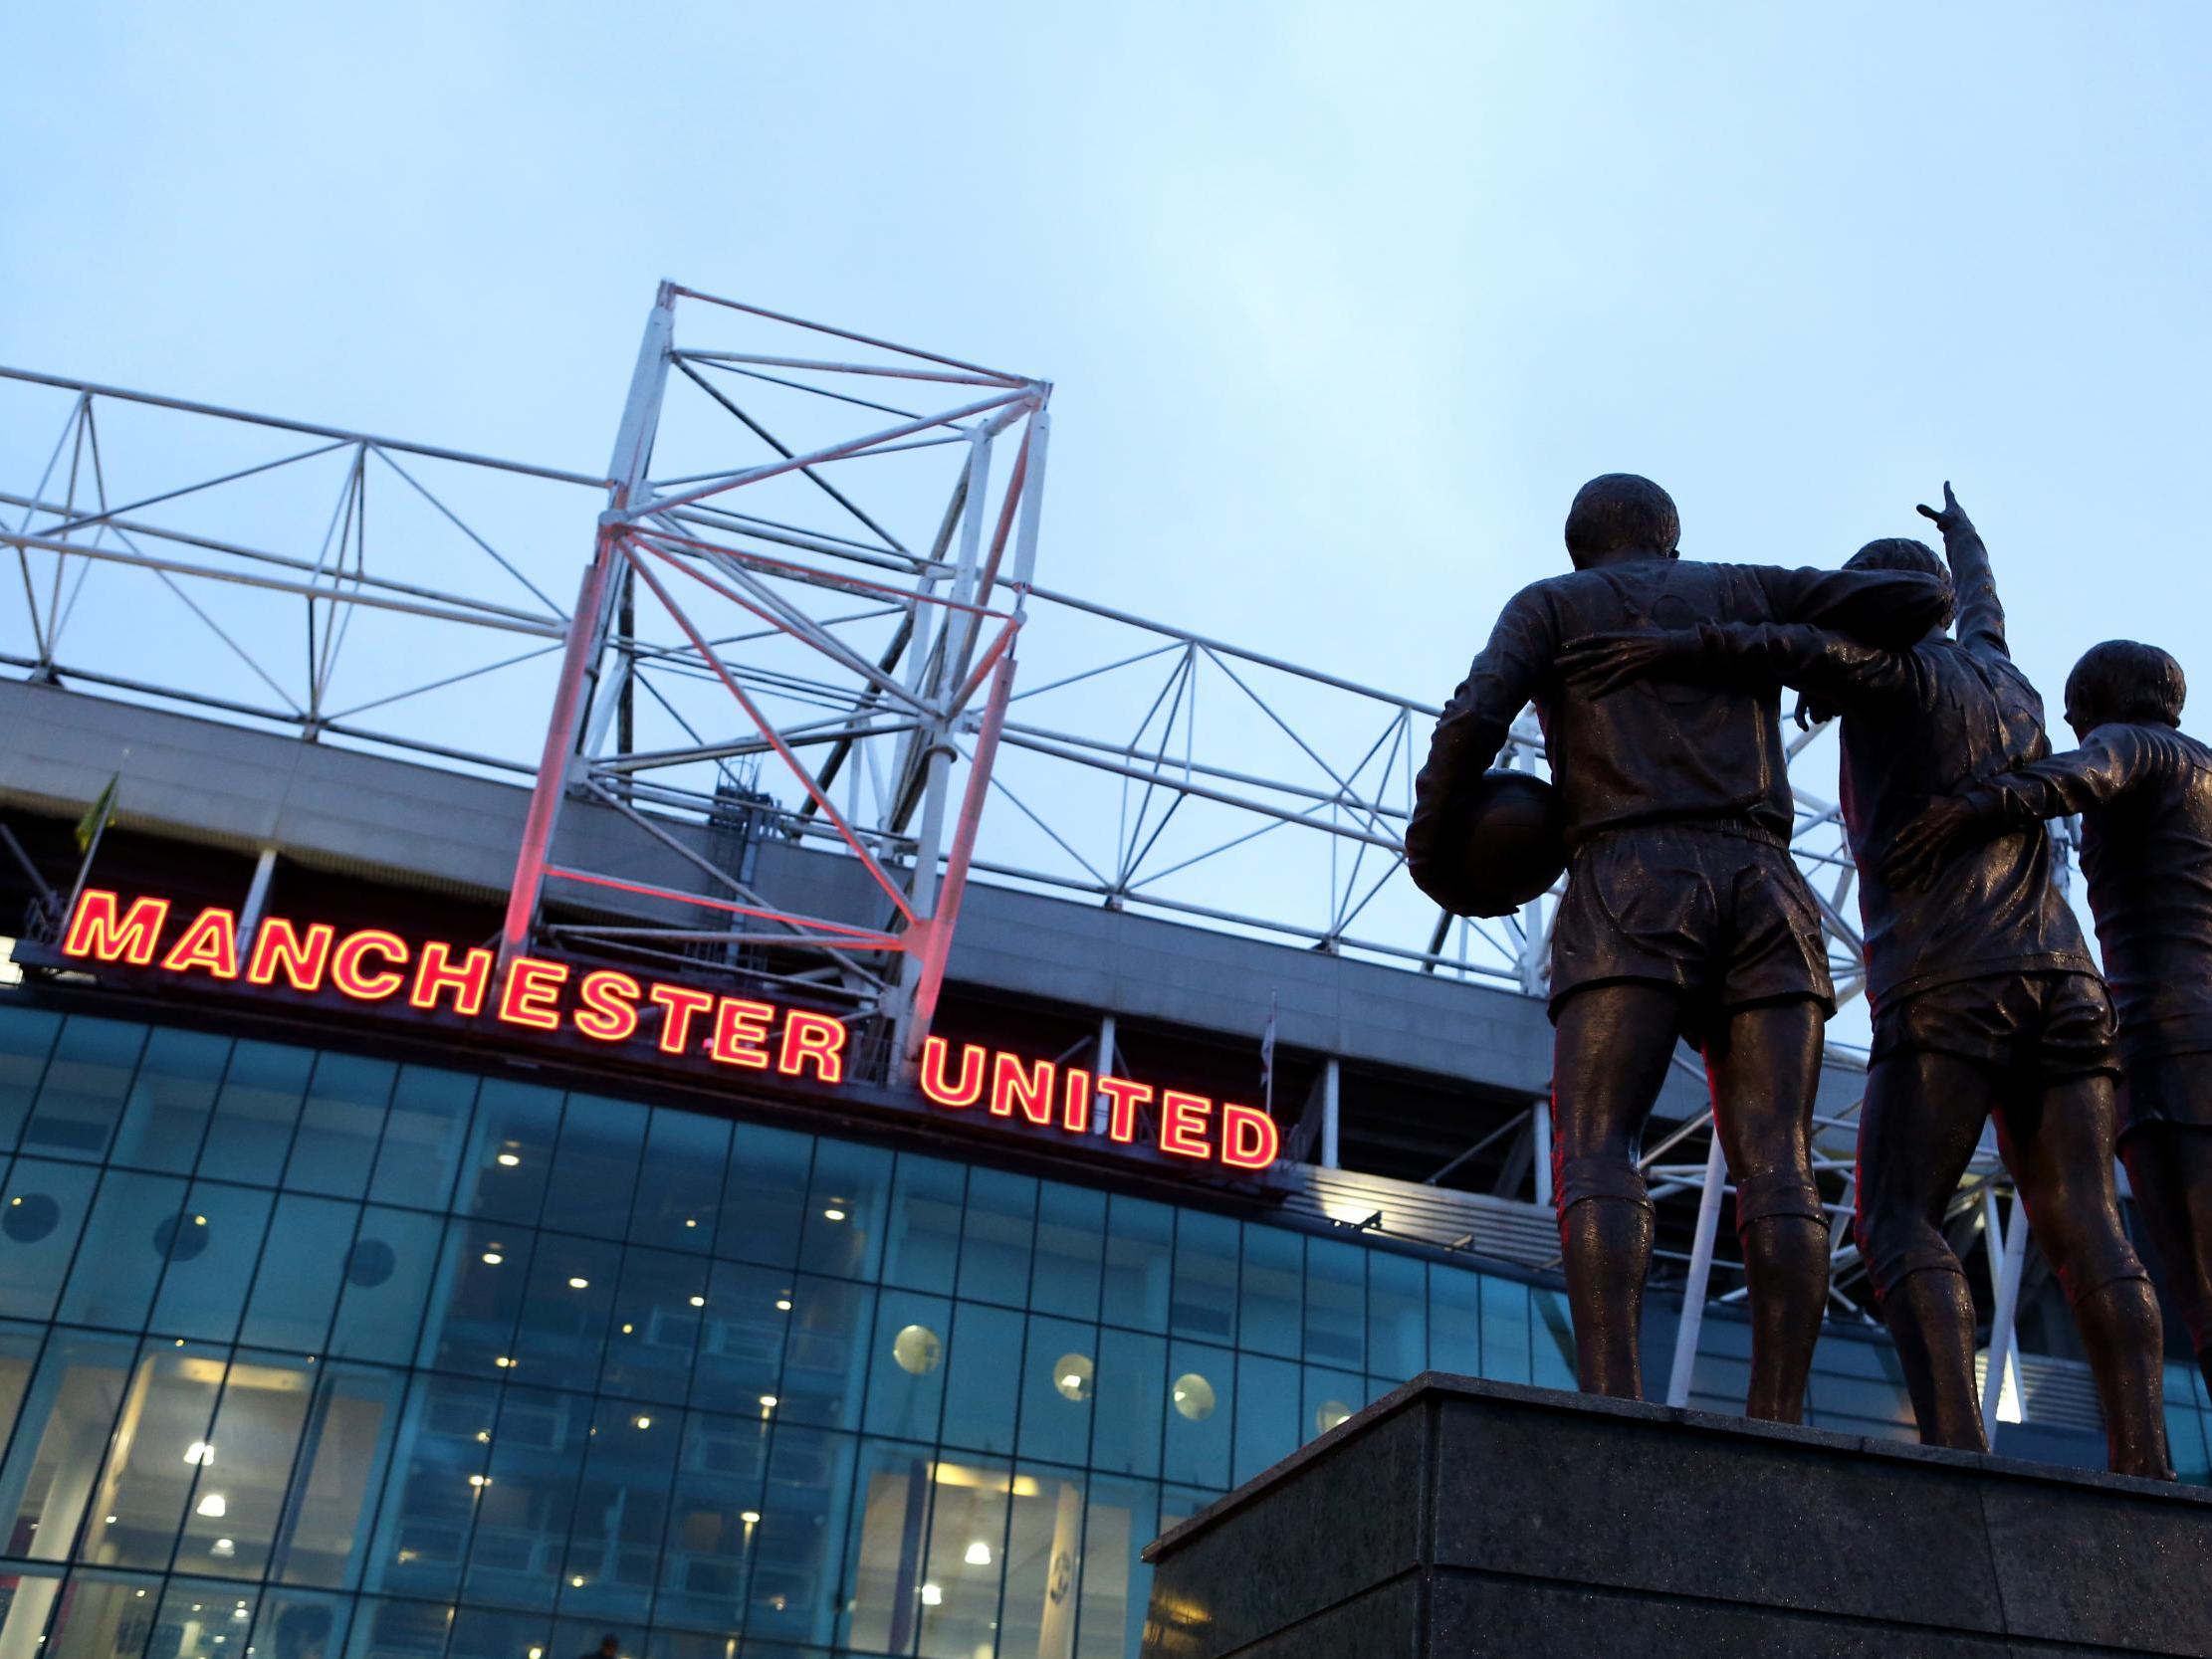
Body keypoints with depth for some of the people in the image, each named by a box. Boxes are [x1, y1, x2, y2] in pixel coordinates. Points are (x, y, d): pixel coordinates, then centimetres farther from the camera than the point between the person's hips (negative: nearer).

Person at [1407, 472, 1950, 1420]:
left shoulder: (1548, 605, 18)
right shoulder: (1740, 589, 26)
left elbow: (1473, 720, -1)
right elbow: (1920, 598, 21)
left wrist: (1428, 847, 13)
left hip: (1632, 890, -3)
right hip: (1764, 896, 3)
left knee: (1592, 1153, -12)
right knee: (1775, 1168, -6)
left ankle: (1611, 1408, -33)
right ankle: (1776, 1429, -20)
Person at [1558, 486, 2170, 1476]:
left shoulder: (1896, 668, 6)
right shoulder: (2010, 686, 27)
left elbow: (1821, 649, -18)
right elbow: (1981, 614, 50)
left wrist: (1675, 648, -26)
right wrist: (1963, 538, 71)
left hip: (1946, 986, -6)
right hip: (2063, 980, 7)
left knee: (1898, 1226, -10)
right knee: (2086, 1236, -2)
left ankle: (1958, 1448, -25)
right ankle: (2144, 1467, -13)